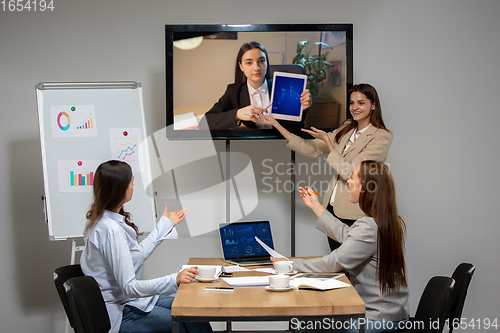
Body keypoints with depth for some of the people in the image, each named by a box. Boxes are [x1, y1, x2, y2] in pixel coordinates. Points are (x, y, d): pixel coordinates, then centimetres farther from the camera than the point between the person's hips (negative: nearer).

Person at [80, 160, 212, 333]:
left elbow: (139, 254, 15)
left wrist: (166, 223, 23)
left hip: (127, 299, 10)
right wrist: (174, 279, -35)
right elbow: (129, 287, -27)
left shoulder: (101, 219, 5)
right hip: (119, 316, -10)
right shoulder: (111, 230, -26)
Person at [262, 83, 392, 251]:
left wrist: (326, 140, -13)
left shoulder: (381, 137, -11)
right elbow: (311, 149, 8)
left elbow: (350, 173, -17)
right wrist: (276, 124, 4)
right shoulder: (346, 129, 11)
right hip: (333, 208, 7)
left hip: (354, 215, -7)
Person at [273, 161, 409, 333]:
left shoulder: (369, 227, -24)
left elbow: (335, 262, -21)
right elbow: (347, 235, 16)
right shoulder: (395, 223, 7)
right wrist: (316, 206, 23)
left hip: (379, 317, -9)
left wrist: (292, 264, -11)